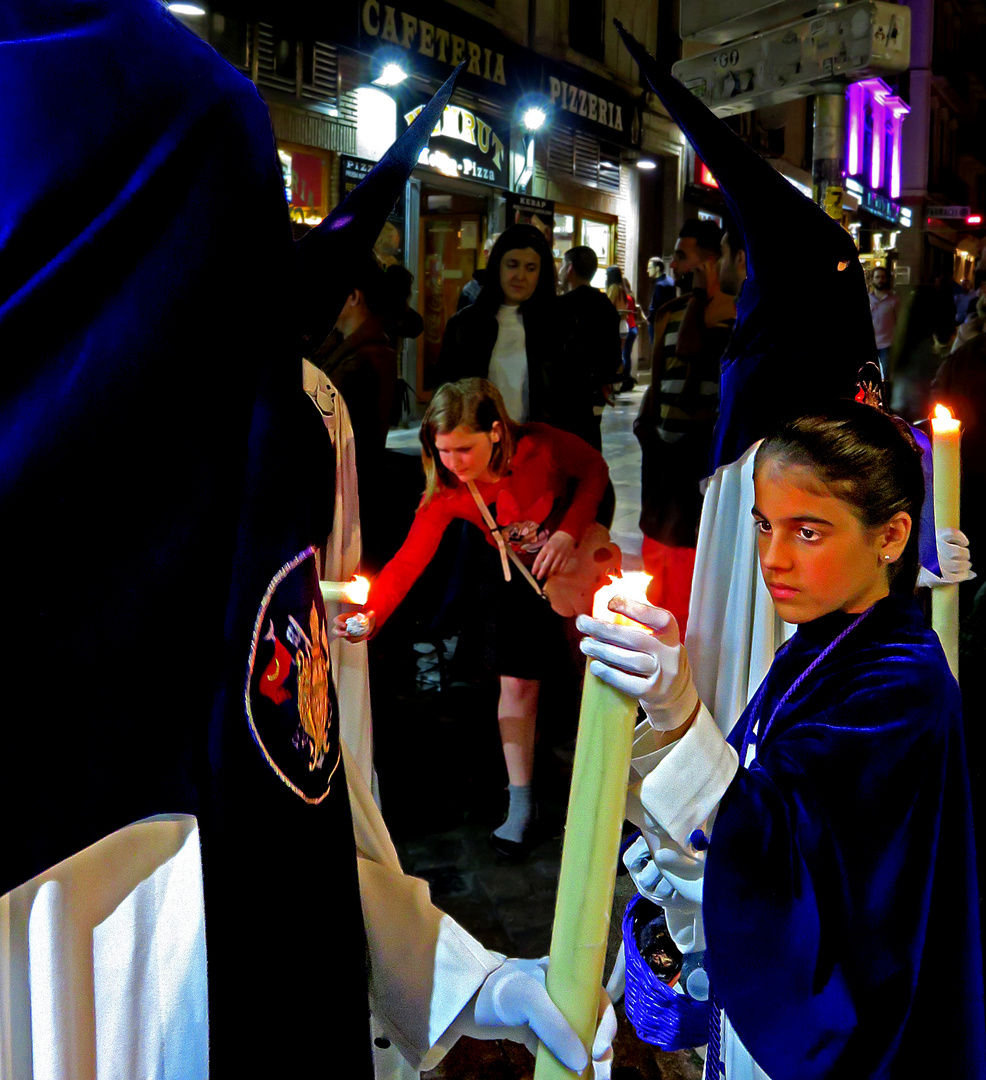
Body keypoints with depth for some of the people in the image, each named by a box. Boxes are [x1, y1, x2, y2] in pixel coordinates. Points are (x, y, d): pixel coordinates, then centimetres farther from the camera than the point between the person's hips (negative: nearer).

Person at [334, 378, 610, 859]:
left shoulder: (542, 446, -31)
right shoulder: (447, 492, -23)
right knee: (515, 682, -5)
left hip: (579, 552, -1)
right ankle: (520, 804, 8)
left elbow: (595, 468, -13)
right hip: (520, 576, 2)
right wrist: (372, 613, -45)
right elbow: (409, 558, -29)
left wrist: (569, 533, -26)